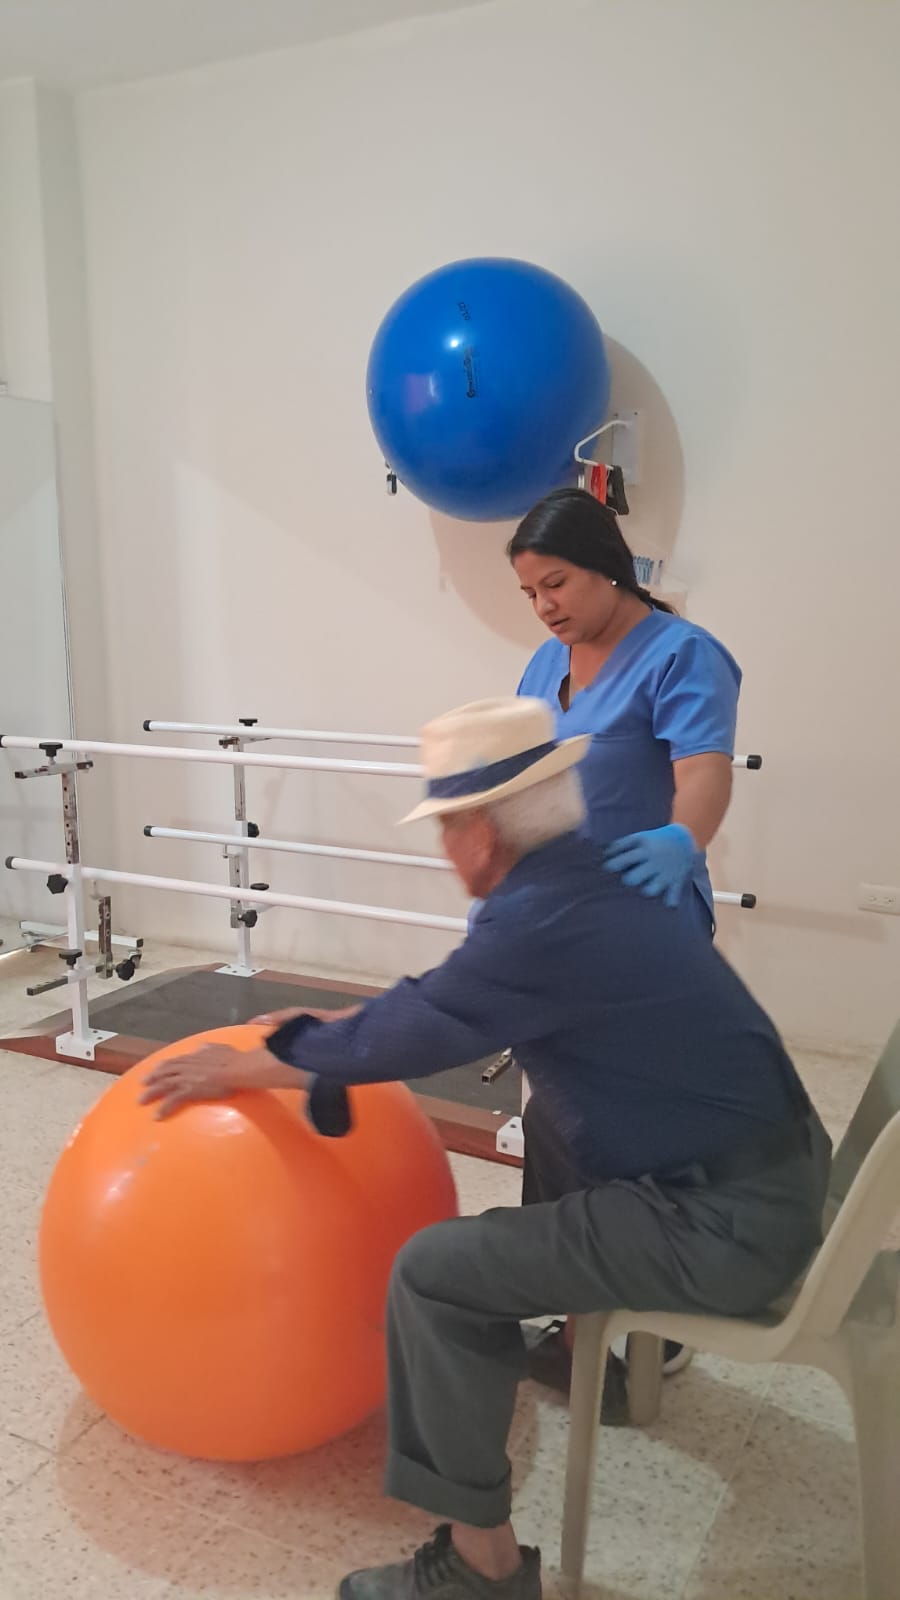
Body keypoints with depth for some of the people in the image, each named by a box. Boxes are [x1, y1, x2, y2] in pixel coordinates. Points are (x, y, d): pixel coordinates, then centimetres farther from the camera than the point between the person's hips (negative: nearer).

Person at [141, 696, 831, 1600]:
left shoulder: (544, 920, -25)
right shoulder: (594, 873, 3)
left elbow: (406, 1040, -15)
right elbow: (450, 997, 18)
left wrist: (246, 1068, 0)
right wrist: (345, 1025, 21)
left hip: (729, 1224, -9)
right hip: (770, 1163, 10)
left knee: (433, 1274, -11)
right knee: (550, 1112, 29)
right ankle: (569, 1309, 45)